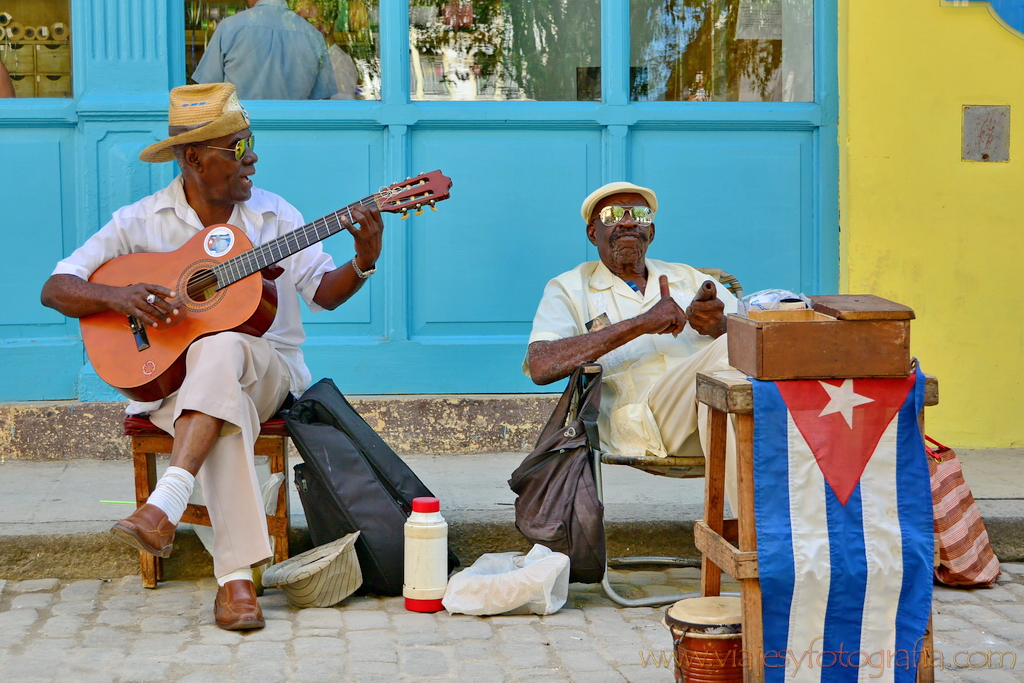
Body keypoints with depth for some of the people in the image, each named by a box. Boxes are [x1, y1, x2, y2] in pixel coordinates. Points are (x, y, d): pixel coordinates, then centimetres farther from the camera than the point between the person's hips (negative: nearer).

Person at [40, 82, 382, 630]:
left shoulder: (274, 216, 7)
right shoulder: (141, 223, 1)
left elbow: (322, 293, 6)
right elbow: (55, 289, -2)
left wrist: (363, 263, -15)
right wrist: (117, 296, -22)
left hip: (265, 366, 1)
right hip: (168, 374, -1)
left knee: (219, 348, -38)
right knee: (223, 403, -39)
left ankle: (166, 503, -50)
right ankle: (235, 576, -47)